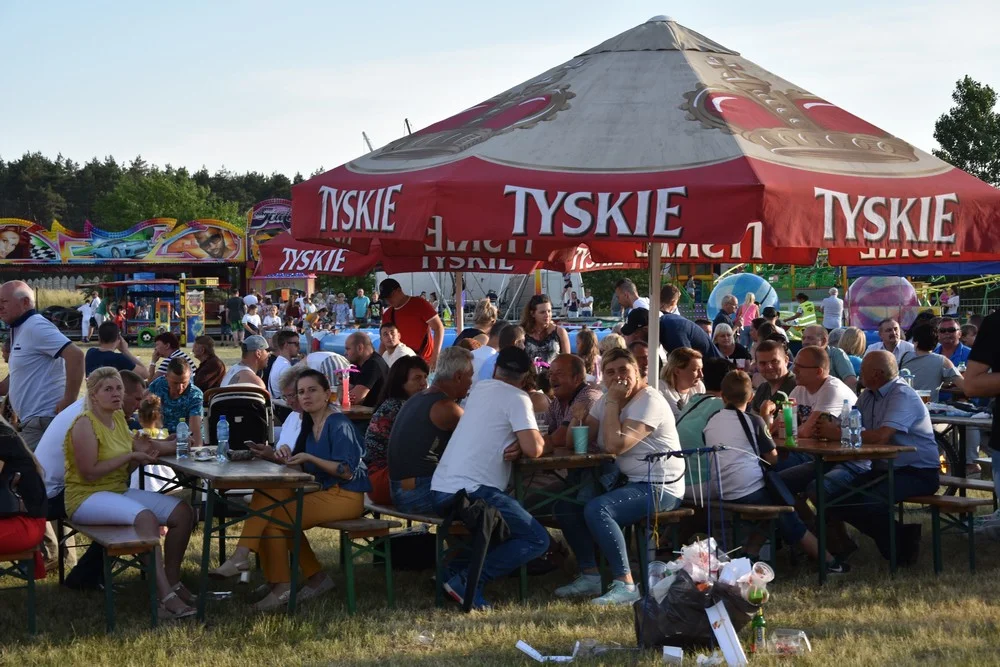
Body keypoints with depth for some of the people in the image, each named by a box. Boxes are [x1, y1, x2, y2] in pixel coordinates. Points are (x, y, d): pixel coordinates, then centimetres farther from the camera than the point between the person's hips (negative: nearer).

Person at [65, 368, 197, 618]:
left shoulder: (119, 417, 10)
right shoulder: (85, 424, -14)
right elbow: (89, 473, -21)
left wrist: (142, 455, -4)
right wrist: (130, 456, -18)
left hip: (119, 491, 9)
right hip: (86, 497, -9)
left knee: (183, 512, -4)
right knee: (145, 516, -35)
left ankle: (172, 581, 6)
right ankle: (166, 597, -38)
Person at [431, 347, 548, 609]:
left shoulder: (480, 389, 19)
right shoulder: (516, 398, -5)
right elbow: (533, 449, -14)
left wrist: (517, 446, 8)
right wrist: (536, 438, 11)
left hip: (441, 491, 8)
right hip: (471, 492, -8)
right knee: (537, 540, -3)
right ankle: (468, 581, -14)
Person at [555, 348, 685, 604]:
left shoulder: (649, 401, -16)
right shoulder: (606, 401, 11)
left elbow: (615, 445, -26)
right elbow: (574, 442, 9)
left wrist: (613, 403, -18)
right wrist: (578, 418, -12)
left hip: (659, 487, -9)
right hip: (627, 482, 9)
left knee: (596, 510, -29)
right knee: (565, 505, 0)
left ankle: (626, 585, -26)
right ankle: (590, 576, 6)